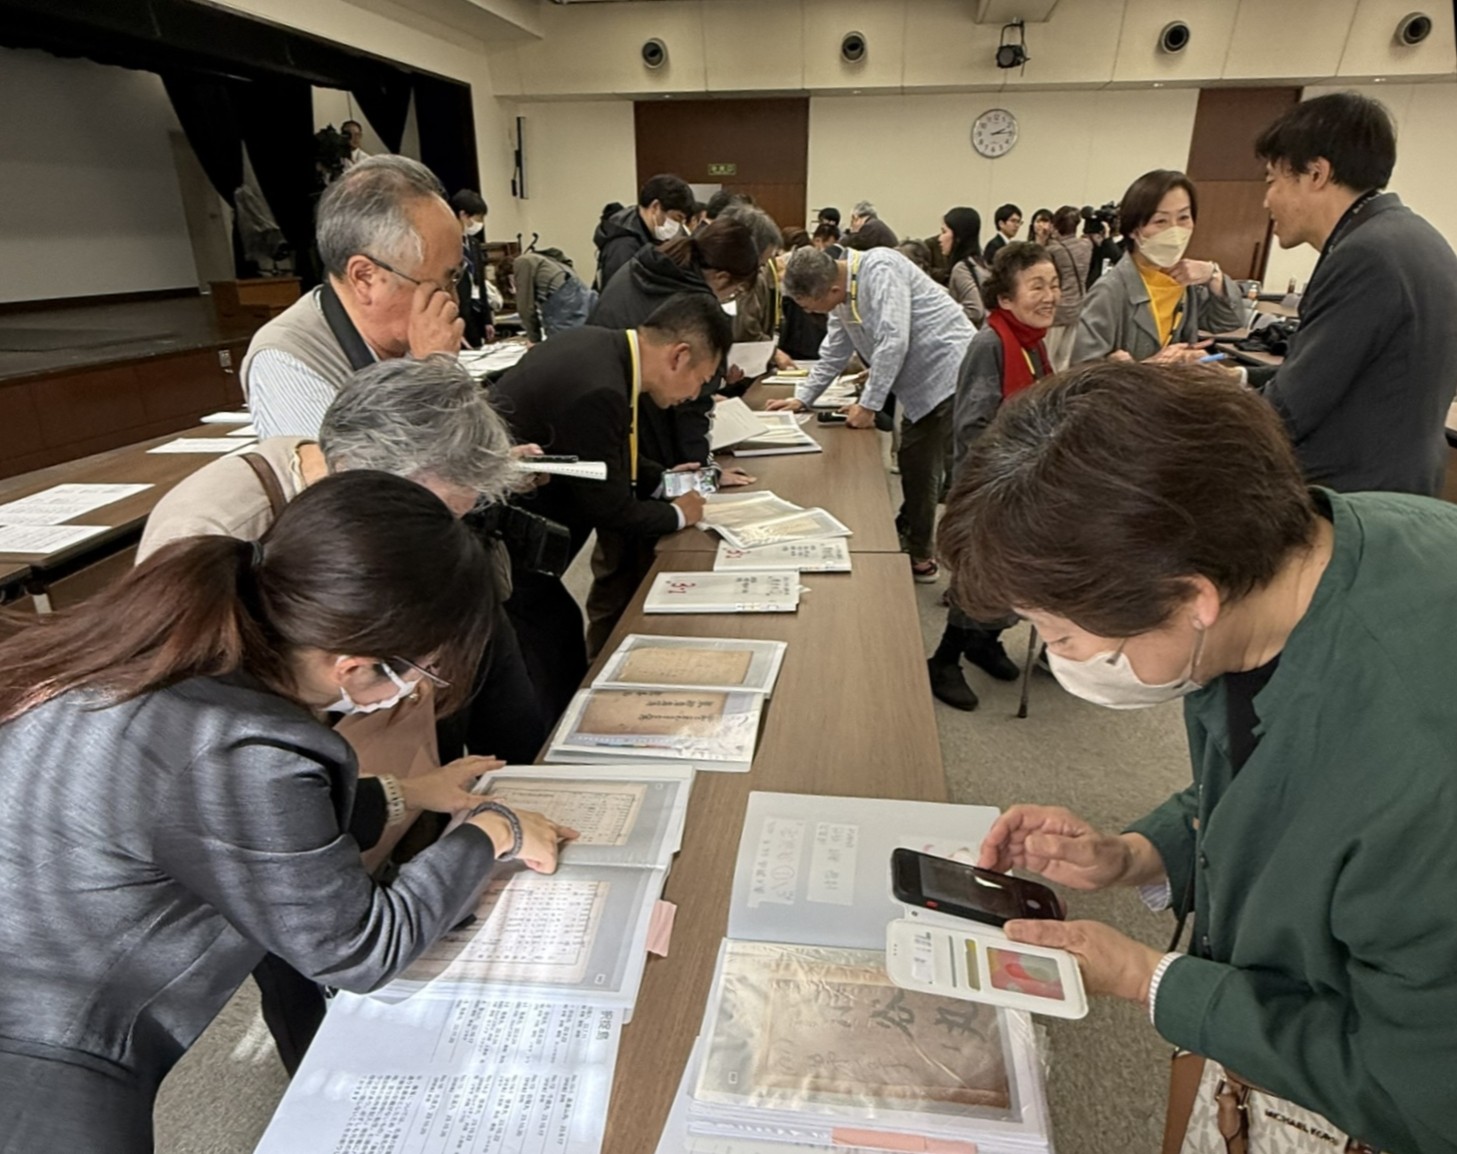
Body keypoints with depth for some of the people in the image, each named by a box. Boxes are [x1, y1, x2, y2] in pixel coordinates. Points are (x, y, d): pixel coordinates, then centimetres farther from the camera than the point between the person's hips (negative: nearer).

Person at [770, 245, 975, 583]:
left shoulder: (879, 270, -19)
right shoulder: (841, 298, 9)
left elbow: (893, 342, -25)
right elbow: (833, 354, 21)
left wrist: (869, 406, -20)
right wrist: (802, 398, 14)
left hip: (952, 374, -10)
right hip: (922, 388, 10)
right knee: (915, 470, 12)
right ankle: (919, 557, 24)